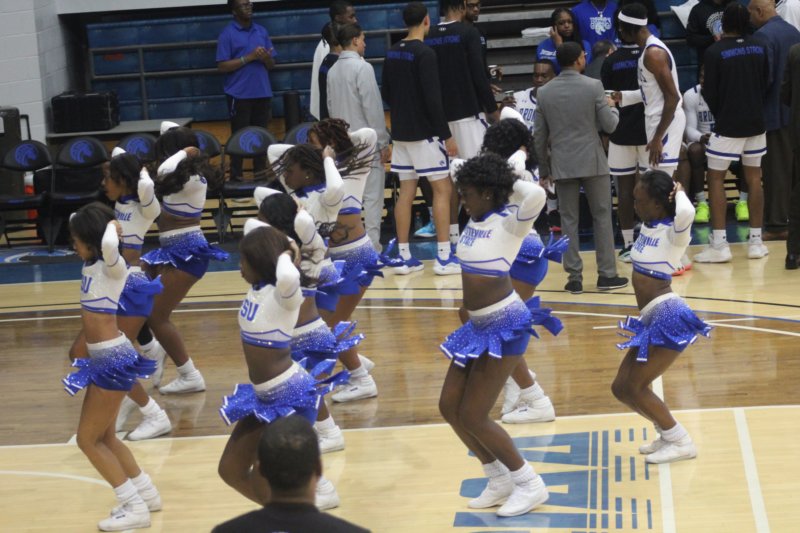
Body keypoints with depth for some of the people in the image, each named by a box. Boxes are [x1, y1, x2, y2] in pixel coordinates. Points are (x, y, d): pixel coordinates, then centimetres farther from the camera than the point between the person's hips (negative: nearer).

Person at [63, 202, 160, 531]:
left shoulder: (112, 267, -16)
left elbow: (110, 245, -41)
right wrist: (93, 220, 9)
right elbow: (77, 221, 26)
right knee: (104, 436, 18)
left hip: (113, 359, -9)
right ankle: (147, 494, 28)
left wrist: (111, 228, -22)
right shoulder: (92, 264, 8)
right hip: (104, 357, 9)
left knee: (88, 439, -3)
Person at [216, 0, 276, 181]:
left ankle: (260, 175, 16)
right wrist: (249, 57, -16)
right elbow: (222, 66, -10)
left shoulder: (261, 31, 11)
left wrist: (266, 58, -11)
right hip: (239, 95, -5)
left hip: (262, 93, 5)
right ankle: (236, 178, 5)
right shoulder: (227, 34, -4)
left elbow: (272, 64, 13)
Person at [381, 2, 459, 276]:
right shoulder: (424, 53, -16)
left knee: (406, 191, 10)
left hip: (401, 131, 7)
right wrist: (447, 135, -15)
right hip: (425, 132, -7)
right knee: (442, 189, 0)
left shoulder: (393, 52, 6)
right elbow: (432, 97, -19)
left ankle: (404, 257, 10)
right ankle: (443, 257, -2)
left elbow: (385, 91, 14)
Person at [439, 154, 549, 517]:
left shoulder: (509, 223, -15)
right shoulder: (475, 221, 7)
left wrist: (512, 184, -17)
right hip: (479, 325, 9)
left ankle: (530, 485, 8)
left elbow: (537, 195, -34)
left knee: (473, 416, -6)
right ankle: (500, 480, 22)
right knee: (450, 407, 10)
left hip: (504, 324, -9)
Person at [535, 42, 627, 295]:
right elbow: (610, 126, -5)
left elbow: (539, 136, 6)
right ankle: (606, 274, 7)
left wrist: (543, 170, 16)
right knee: (602, 217, 6)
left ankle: (574, 278, 5)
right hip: (592, 162, -3)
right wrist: (612, 107, 16)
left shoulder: (545, 92, 3)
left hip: (562, 165, 3)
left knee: (569, 220, 6)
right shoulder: (593, 86, -7)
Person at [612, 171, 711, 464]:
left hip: (669, 317, -9)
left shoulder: (674, 232, -13)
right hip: (651, 321, 9)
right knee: (621, 387, 11)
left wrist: (679, 192, -19)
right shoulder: (648, 226, 10)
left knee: (634, 387, -7)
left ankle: (681, 442, 6)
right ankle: (669, 434, 23)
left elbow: (686, 212, -37)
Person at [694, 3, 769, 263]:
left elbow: (709, 93, -8)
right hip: (756, 124, 5)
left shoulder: (715, 52, -13)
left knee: (715, 179, 2)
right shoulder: (759, 49, 1)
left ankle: (719, 244, -3)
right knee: (754, 178, 12)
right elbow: (766, 85, 9)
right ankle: (756, 242, 13)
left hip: (727, 125, -5)